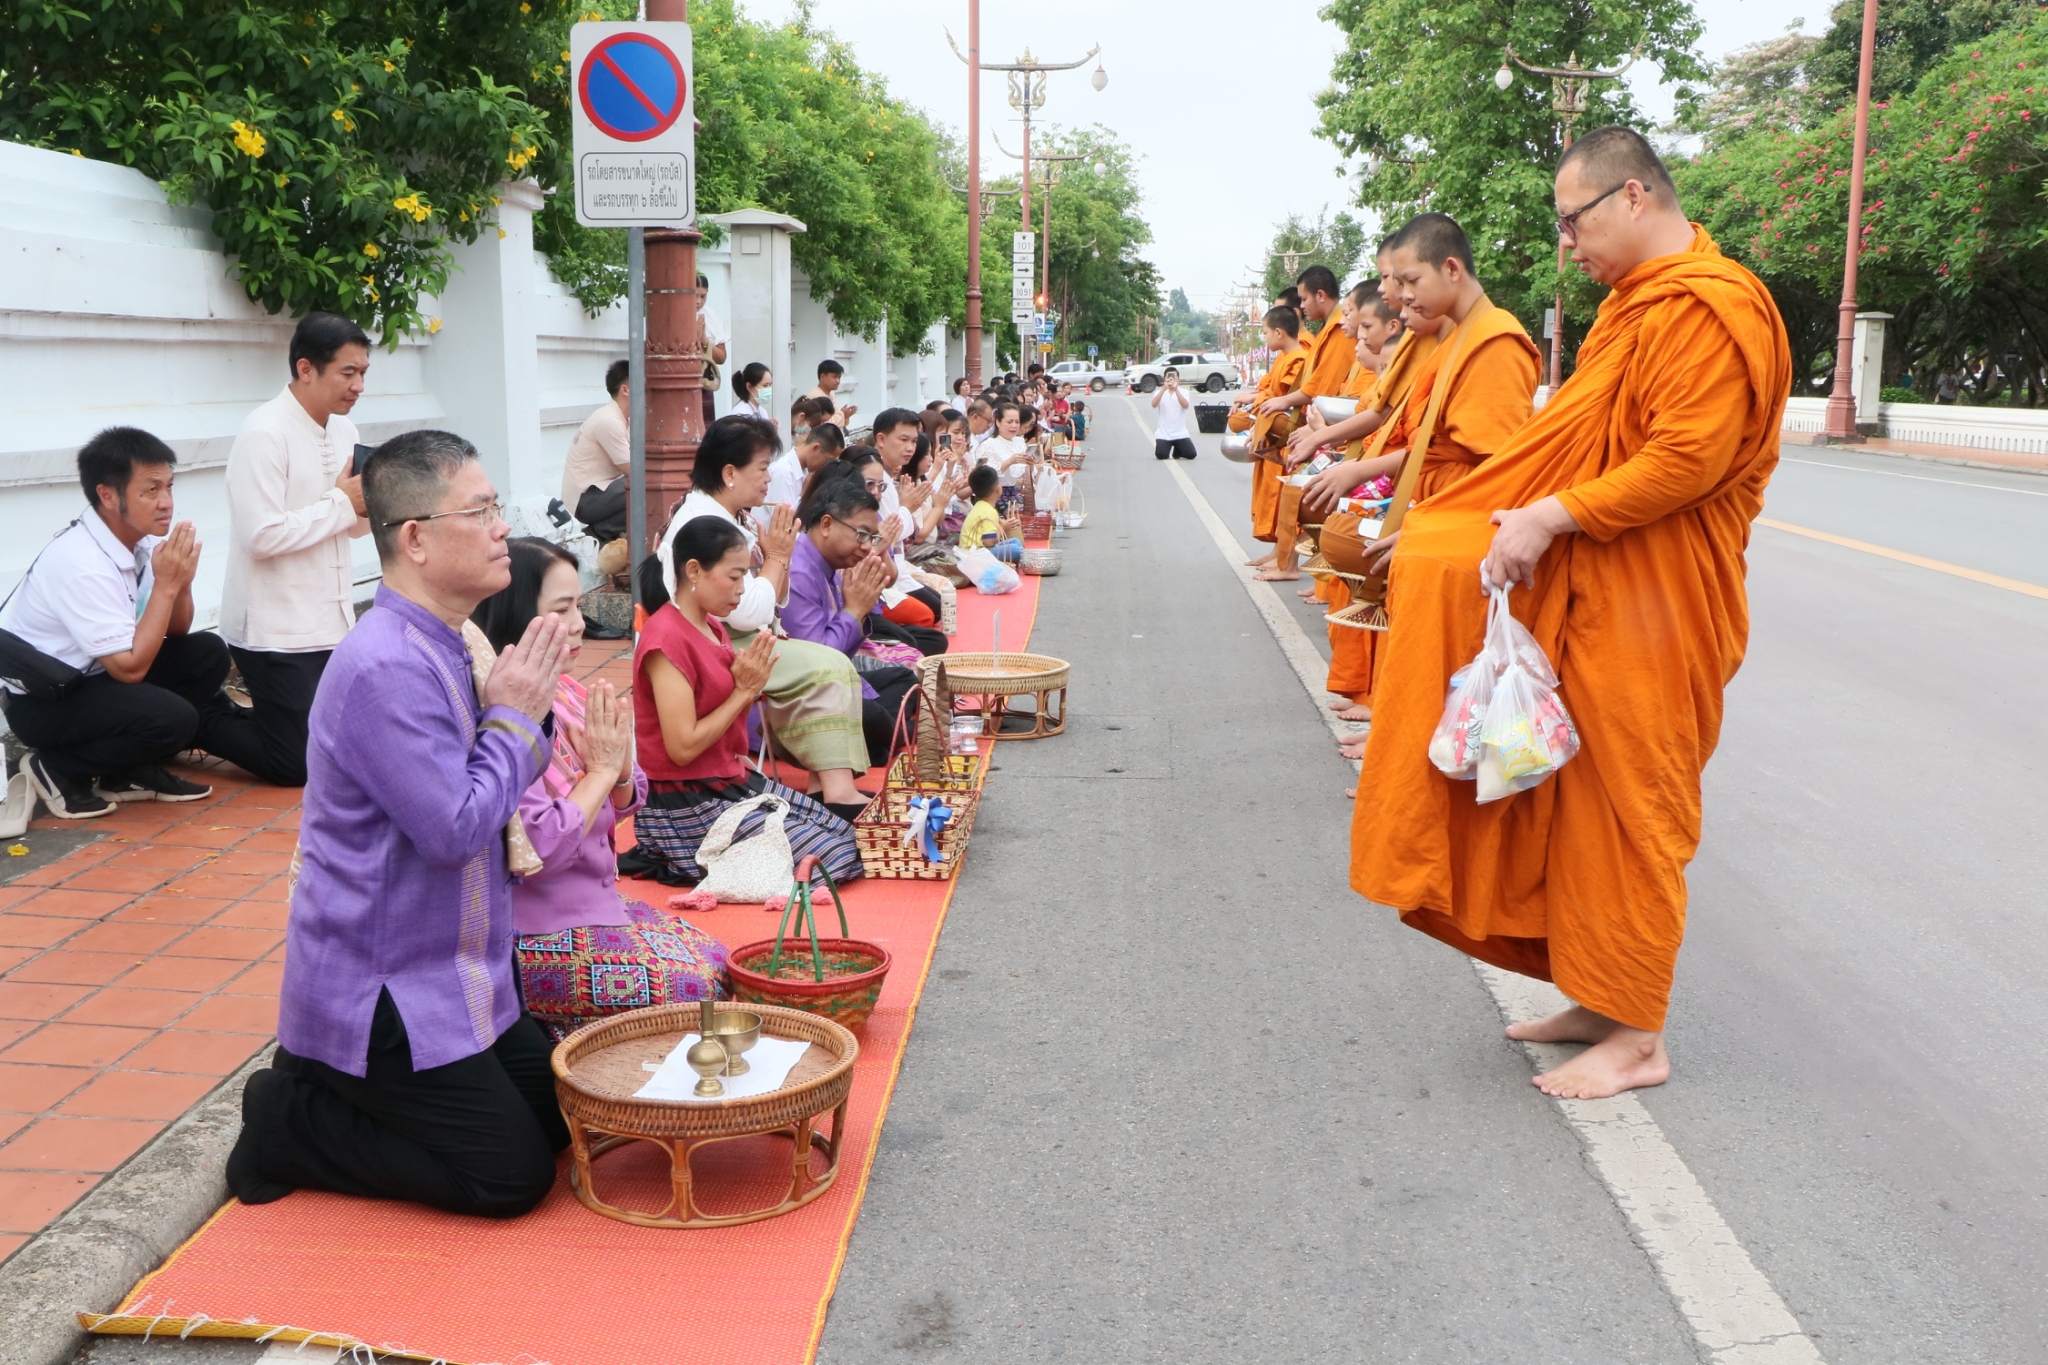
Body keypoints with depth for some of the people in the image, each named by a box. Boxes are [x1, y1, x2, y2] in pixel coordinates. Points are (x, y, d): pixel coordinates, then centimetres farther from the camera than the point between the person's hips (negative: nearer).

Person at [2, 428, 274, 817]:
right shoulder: (81, 563, -28)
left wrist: (181, 580, -15)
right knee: (172, 719, -28)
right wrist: (166, 583, -26)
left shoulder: (140, 537, -4)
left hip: (94, 676, 9)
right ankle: (59, 769, -3)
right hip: (42, 701, -9)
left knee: (208, 654, -4)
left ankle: (133, 770, 4)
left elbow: (176, 634, 5)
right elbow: (130, 668, -27)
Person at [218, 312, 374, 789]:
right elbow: (263, 536, -24)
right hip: (277, 631, -8)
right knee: (298, 763, -5)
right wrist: (341, 502, -16)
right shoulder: (263, 434, -17)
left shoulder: (343, 428, 10)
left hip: (333, 623, 8)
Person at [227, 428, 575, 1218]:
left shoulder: (443, 649, 7)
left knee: (561, 1118, 16)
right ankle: (289, 1124, 7)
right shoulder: (387, 668, -25)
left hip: (453, 969, 10)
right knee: (513, 1174, -4)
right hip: (384, 994, -10)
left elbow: (496, 797, 11)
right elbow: (457, 828, -27)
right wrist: (515, 715, -14)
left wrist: (517, 706, -6)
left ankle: (333, 1091, 22)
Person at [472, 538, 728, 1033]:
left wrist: (620, 768, -11)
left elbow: (624, 804, 11)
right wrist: (599, 771, -17)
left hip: (594, 901, 9)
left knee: (715, 961, 6)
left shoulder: (566, 695, 3)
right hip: (531, 937, -9)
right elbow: (539, 849, -27)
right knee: (695, 985, -12)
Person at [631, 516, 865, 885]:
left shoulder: (712, 627, 9)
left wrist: (751, 687, -7)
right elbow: (683, 748, -23)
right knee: (835, 857, -13)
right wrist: (745, 691, -16)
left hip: (734, 780, 9)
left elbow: (725, 731, 11)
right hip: (687, 803, -9)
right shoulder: (667, 638, -19)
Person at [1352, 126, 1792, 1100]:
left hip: (1649, 606, -9)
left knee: (1630, 808, -2)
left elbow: (1687, 460, -25)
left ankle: (1638, 1039, 10)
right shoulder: (1637, 300, 16)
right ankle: (1598, 999, 23)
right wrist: (1533, 510, 7)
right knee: (1579, 800, 12)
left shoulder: (1708, 308, -16)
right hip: (1589, 590, 10)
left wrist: (1551, 517, -23)